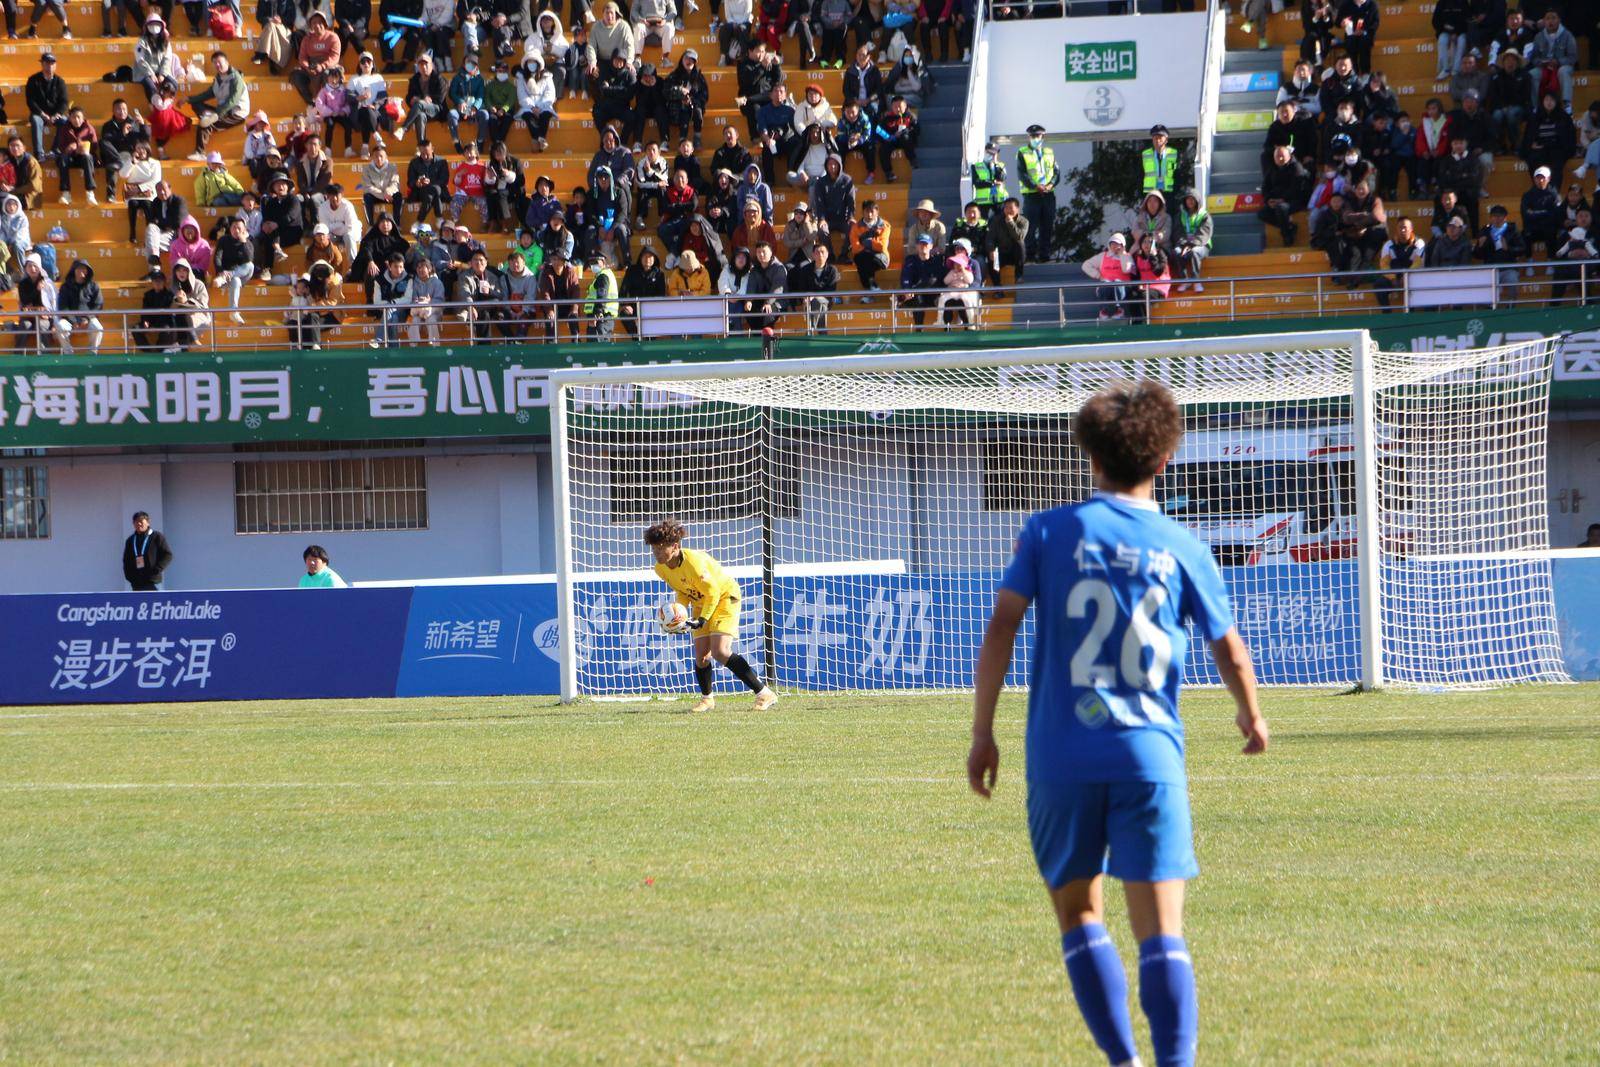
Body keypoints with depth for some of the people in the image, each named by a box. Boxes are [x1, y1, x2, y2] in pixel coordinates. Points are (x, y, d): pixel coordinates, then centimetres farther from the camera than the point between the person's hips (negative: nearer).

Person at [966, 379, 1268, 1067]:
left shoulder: (1049, 532, 2)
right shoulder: (1183, 548, 4)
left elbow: (1000, 629, -5)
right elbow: (1231, 654, 9)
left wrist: (982, 733, 2)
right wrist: (1250, 716, 30)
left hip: (1060, 756, 0)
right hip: (1150, 753, 0)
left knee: (1078, 912, 16)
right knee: (1160, 931, -2)